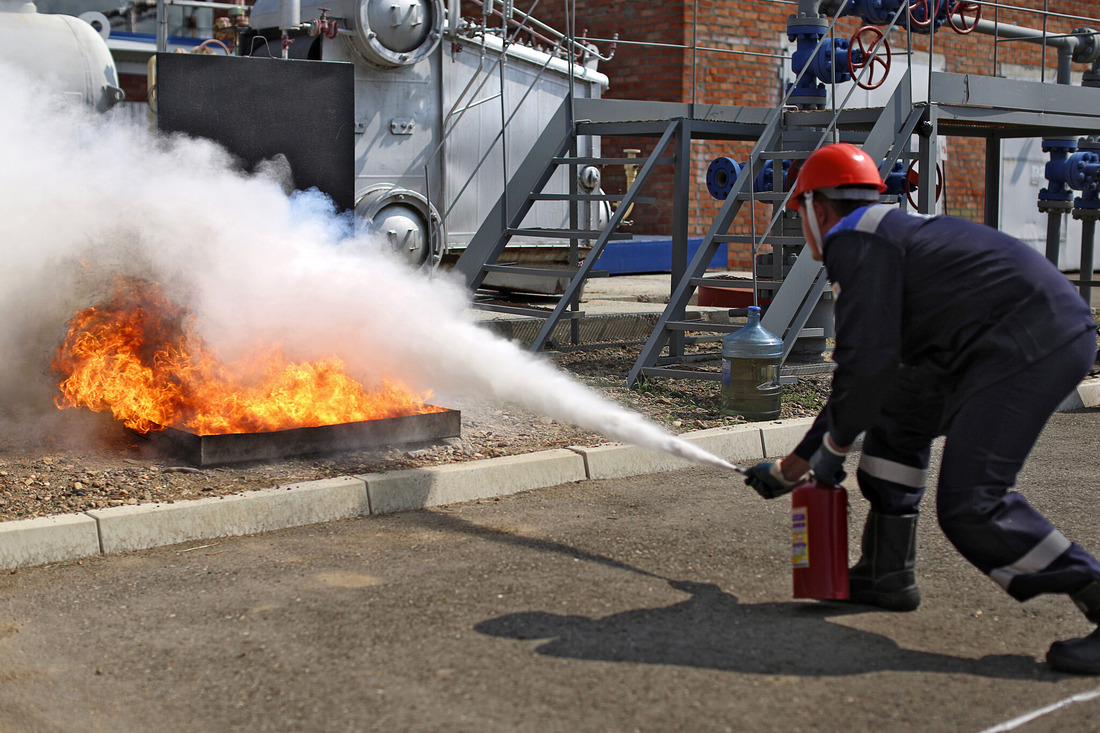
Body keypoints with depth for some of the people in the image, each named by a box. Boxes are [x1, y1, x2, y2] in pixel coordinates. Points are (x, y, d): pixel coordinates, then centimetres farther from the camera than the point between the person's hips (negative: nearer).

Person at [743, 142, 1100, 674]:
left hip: (1032, 343, -11)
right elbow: (861, 375, 33)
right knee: (895, 415, 23)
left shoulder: (855, 240, -3)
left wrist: (834, 445, 5)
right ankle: (886, 575, 26)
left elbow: (869, 363, -13)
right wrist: (791, 468, 38)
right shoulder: (889, 234, 28)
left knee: (970, 505, -16)